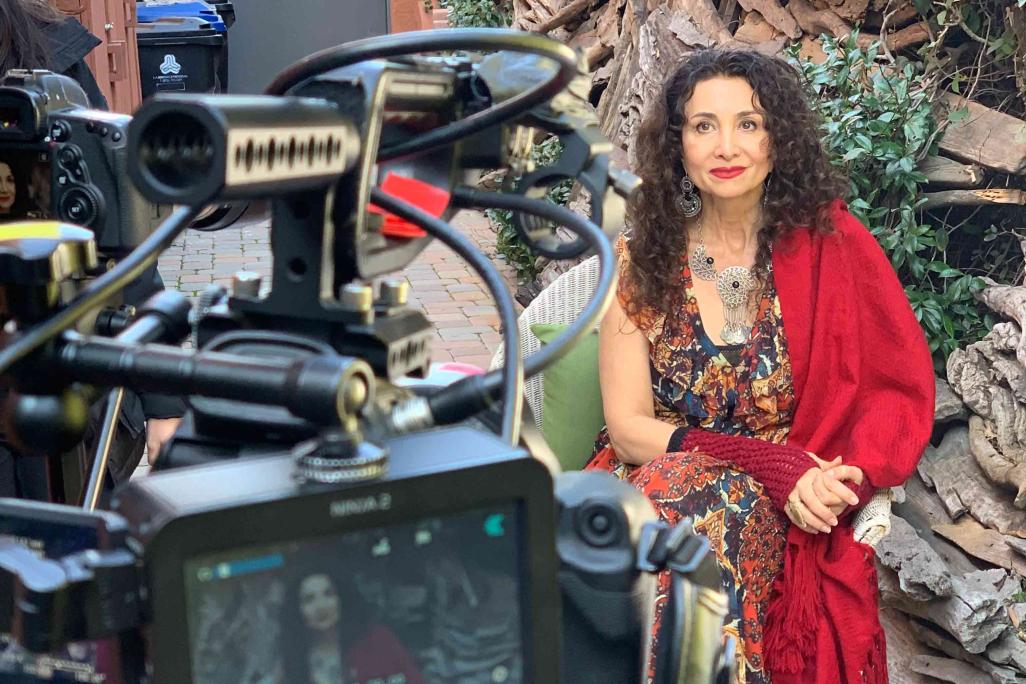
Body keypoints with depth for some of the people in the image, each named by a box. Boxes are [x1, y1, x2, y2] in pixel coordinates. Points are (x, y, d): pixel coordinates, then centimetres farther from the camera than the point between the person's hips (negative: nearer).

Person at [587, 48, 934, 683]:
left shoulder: (832, 245, 0)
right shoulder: (639, 260, 1)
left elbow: (903, 392, 0)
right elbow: (628, 427, -2)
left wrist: (850, 476, -20)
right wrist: (771, 463, -15)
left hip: (788, 513, -1)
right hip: (654, 481, 1)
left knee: (711, 518, -33)